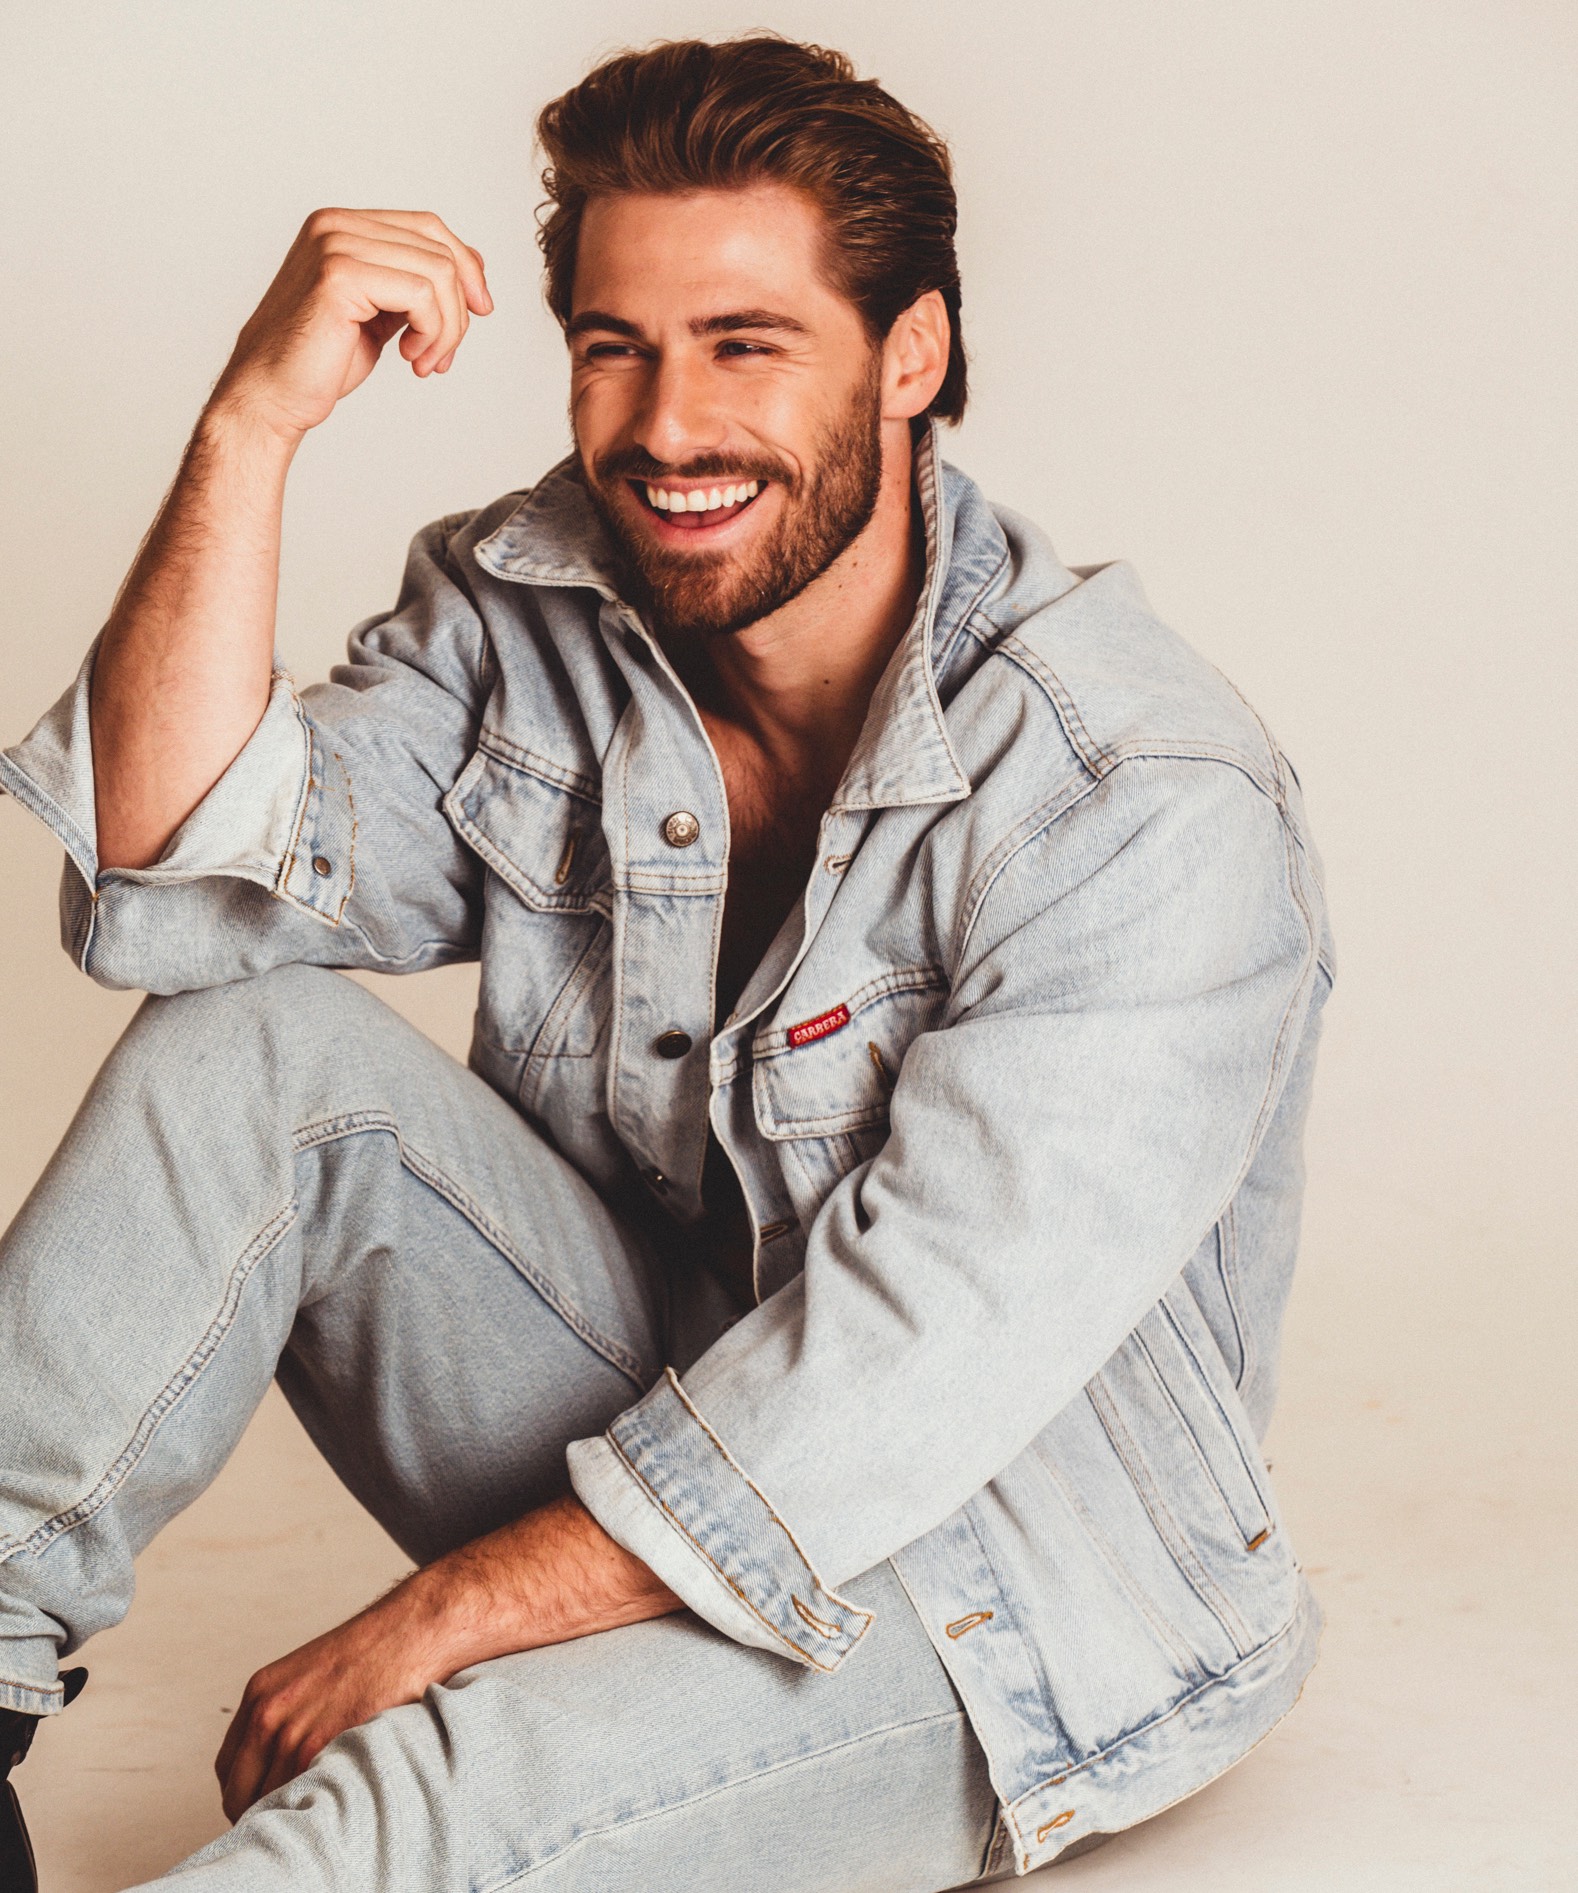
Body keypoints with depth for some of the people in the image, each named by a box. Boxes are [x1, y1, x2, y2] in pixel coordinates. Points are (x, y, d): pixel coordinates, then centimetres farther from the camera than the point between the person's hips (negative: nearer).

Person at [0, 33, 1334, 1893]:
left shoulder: (1152, 806, -22)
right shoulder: (527, 615, -3)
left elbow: (910, 1369, -26)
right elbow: (173, 886, -13)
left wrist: (424, 1629, -23)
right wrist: (254, 417, -23)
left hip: (1001, 1593, -5)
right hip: (646, 1435, 6)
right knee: (253, 1051, -17)